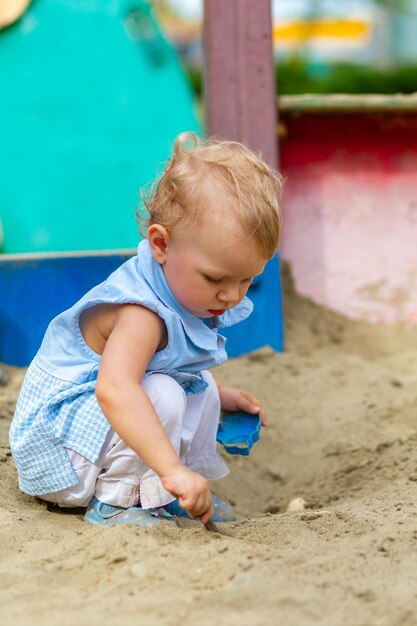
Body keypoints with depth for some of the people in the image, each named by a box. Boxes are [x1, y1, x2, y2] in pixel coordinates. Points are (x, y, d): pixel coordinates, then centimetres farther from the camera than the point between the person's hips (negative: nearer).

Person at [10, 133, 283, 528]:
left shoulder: (185, 292, 0)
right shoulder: (142, 314, -32)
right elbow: (114, 389, -50)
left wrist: (221, 396, 15)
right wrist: (173, 469, -55)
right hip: (55, 441, -10)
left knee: (201, 388, 14)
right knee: (162, 395, -31)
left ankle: (157, 495, 16)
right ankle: (114, 503, -15)